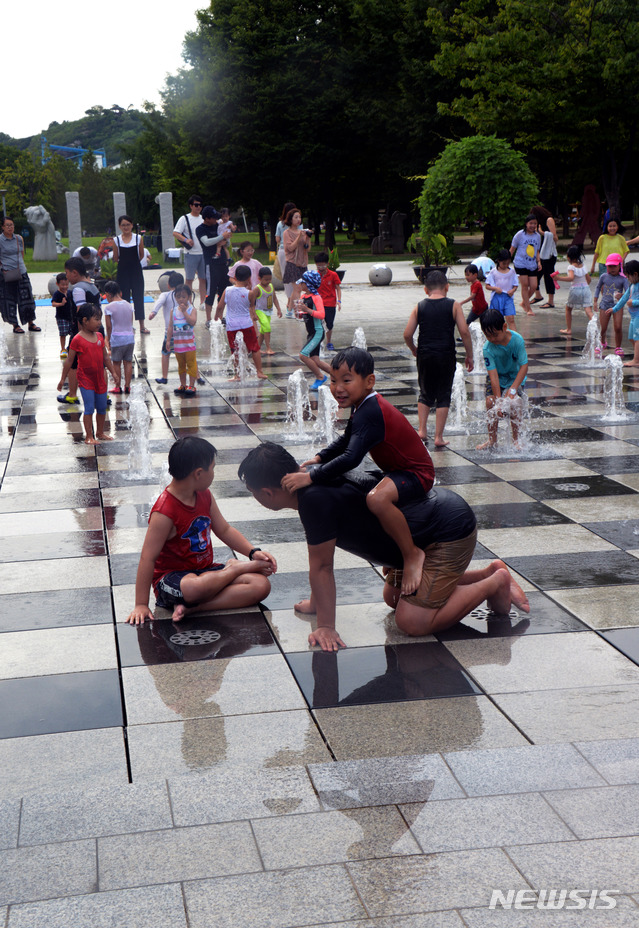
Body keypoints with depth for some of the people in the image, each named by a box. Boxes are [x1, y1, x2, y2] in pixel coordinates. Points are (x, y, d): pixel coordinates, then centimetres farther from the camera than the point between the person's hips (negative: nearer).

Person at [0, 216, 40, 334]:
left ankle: (31, 323, 16)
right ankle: (15, 325, 12)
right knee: (9, 300, 2)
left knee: (27, 298, 5)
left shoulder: (19, 238, 7)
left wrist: (21, 264, 14)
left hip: (21, 273, 4)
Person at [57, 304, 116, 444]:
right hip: (85, 379, -6)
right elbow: (69, 360, -7)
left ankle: (100, 433, 28)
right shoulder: (77, 340, -12)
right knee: (89, 408, -7)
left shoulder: (99, 336, 5)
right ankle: (89, 437, 2)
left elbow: (105, 356, 15)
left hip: (99, 378, 6)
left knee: (102, 408, 12)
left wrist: (113, 372, 17)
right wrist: (63, 379, -3)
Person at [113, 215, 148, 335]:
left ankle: (142, 326, 8)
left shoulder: (139, 238, -2)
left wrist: (132, 262, 6)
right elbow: (116, 258, 6)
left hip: (136, 271, -1)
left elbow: (141, 255, 6)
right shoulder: (116, 240, 0)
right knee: (124, 297, 5)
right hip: (123, 272, 1)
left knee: (138, 297, 2)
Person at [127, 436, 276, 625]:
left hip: (205, 571, 8)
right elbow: (148, 558, -21)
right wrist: (141, 605, -21)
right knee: (193, 588, -44)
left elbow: (224, 530, 17)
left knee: (261, 585, -13)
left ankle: (192, 607, -22)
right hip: (171, 578, -7)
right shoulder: (164, 512, -21)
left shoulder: (204, 496, 5)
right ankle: (237, 567, -13)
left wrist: (253, 552, 3)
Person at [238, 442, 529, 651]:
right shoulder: (314, 479, 4)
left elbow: (321, 567, -18)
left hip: (448, 533, -10)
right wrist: (315, 603, 25)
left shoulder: (315, 499, -26)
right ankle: (490, 572, 24)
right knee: (394, 597, 23)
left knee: (412, 622, -12)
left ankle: (496, 582, 4)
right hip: (439, 508, 10)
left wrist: (325, 626, -9)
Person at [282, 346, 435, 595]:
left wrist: (311, 477, -34)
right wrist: (319, 458, 8)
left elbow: (351, 458, -38)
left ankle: (412, 554, -21)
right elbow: (346, 440, 20)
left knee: (377, 498, -40)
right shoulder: (365, 406, 4)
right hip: (398, 470, 11)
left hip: (416, 472, -11)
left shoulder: (369, 414, -28)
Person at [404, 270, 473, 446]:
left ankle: (422, 430, 11)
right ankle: (439, 437, 5)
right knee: (443, 396, 7)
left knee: (425, 394, 19)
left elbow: (407, 334, 1)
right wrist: (469, 355, 3)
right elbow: (464, 331, -7)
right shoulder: (454, 306, -1)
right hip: (446, 356, -2)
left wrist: (414, 350, 19)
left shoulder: (419, 307, 3)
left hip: (425, 357, 2)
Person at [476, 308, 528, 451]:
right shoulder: (488, 348, -24)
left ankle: (516, 439, -4)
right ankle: (492, 440, 0)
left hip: (516, 376, -1)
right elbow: (493, 375, -26)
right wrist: (498, 400, -31)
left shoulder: (517, 339, -25)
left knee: (514, 403, -21)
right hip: (497, 377, 1)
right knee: (490, 402, -16)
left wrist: (512, 389, -31)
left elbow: (524, 366, -23)